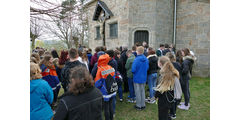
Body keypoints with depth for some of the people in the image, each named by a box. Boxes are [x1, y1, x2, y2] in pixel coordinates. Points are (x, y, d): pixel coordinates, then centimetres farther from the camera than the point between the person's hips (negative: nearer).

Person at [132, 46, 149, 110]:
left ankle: (138, 106, 21)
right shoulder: (146, 59, -3)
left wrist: (134, 72, -1)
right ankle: (143, 105, 29)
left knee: (138, 92, 8)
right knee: (143, 91, 18)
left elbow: (133, 70, -23)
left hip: (137, 78, -6)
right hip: (144, 78, 6)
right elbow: (147, 68, 8)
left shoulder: (136, 60, -23)